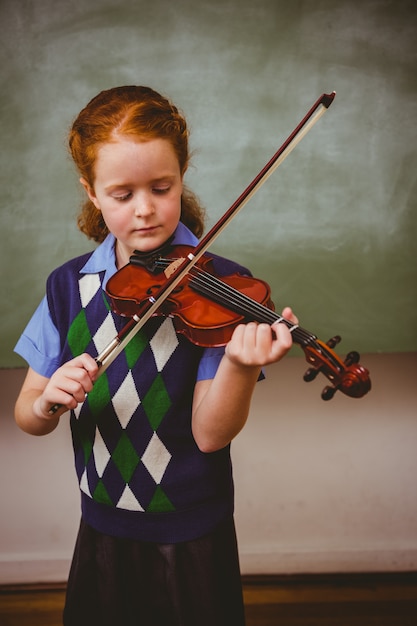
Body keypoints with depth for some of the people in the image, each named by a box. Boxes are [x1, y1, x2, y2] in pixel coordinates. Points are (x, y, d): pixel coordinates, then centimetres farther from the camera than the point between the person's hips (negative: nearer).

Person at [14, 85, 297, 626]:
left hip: (194, 538, -2)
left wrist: (240, 365, -37)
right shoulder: (69, 286, -5)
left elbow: (209, 434, -19)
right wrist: (46, 403, -25)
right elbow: (26, 416, -3)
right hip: (102, 530, 3)